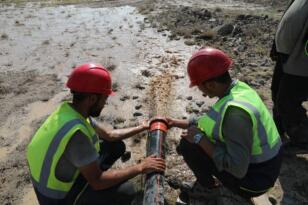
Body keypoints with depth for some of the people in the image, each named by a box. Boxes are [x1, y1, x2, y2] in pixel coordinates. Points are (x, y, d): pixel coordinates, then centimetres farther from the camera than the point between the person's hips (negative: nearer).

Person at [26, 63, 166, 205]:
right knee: (127, 192, -21)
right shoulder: (76, 132, -37)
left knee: (116, 146, 9)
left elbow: (109, 135, 6)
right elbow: (97, 182, -27)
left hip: (65, 174, 8)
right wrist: (140, 168, -20)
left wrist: (143, 127, 11)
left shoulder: (71, 111, -9)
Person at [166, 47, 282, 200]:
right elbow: (211, 121, 7)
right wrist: (178, 123, 10)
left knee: (188, 145, -12)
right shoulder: (238, 87, -7)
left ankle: (207, 187, 14)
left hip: (254, 178, -8)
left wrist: (200, 139, -24)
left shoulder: (235, 112, -35)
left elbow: (238, 169, -31)